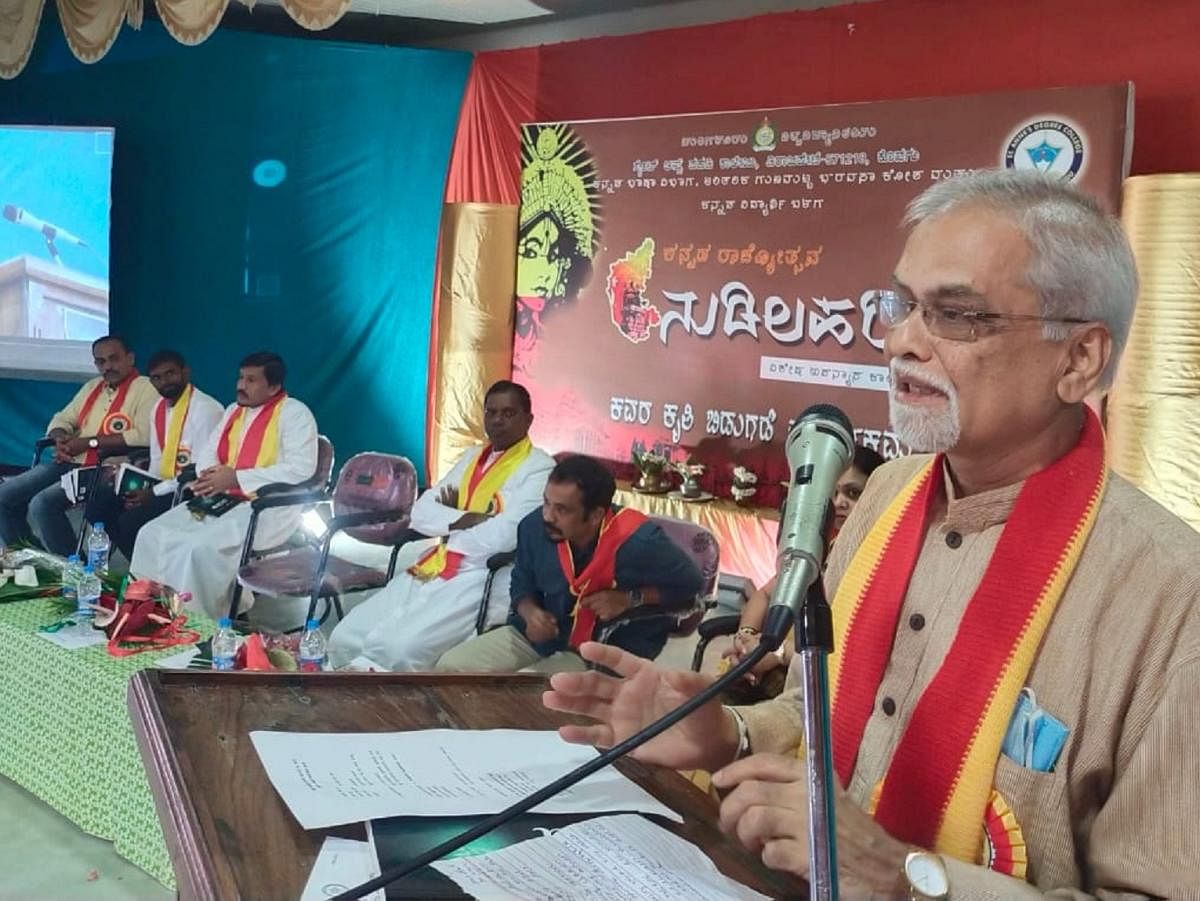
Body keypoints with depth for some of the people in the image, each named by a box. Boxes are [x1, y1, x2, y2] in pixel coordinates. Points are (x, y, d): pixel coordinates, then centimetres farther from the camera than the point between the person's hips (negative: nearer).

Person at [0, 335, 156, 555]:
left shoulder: (145, 388, -5)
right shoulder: (92, 386, 20)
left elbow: (143, 436, -19)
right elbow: (62, 419, 22)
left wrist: (89, 442, -16)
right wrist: (61, 440, -3)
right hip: (69, 463, 8)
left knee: (42, 504, -26)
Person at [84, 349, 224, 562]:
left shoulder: (205, 409, -16)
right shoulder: (159, 409, 12)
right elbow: (158, 460, 16)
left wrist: (155, 492, -16)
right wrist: (143, 489, -4)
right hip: (163, 485, 9)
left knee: (132, 519, -24)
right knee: (99, 504, -3)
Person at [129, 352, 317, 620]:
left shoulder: (294, 413, -8)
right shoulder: (234, 410, 18)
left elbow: (301, 469, -20)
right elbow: (208, 451, 21)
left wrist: (236, 478, -22)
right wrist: (209, 475, -5)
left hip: (268, 507, -8)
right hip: (222, 500, 9)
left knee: (199, 547, -29)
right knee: (153, 534, -8)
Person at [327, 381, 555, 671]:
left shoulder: (539, 468, -4)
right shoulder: (471, 456, 20)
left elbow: (503, 536, -18)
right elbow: (421, 511, 12)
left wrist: (450, 523, 0)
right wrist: (464, 520, -8)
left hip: (483, 577, -7)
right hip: (434, 567, 8)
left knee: (397, 647, -29)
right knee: (345, 639, -8)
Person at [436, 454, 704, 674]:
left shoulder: (639, 543, -26)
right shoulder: (534, 527, -12)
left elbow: (692, 585, -10)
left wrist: (630, 599, -22)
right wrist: (530, 612, -14)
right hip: (537, 637, 6)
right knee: (450, 667, -5)